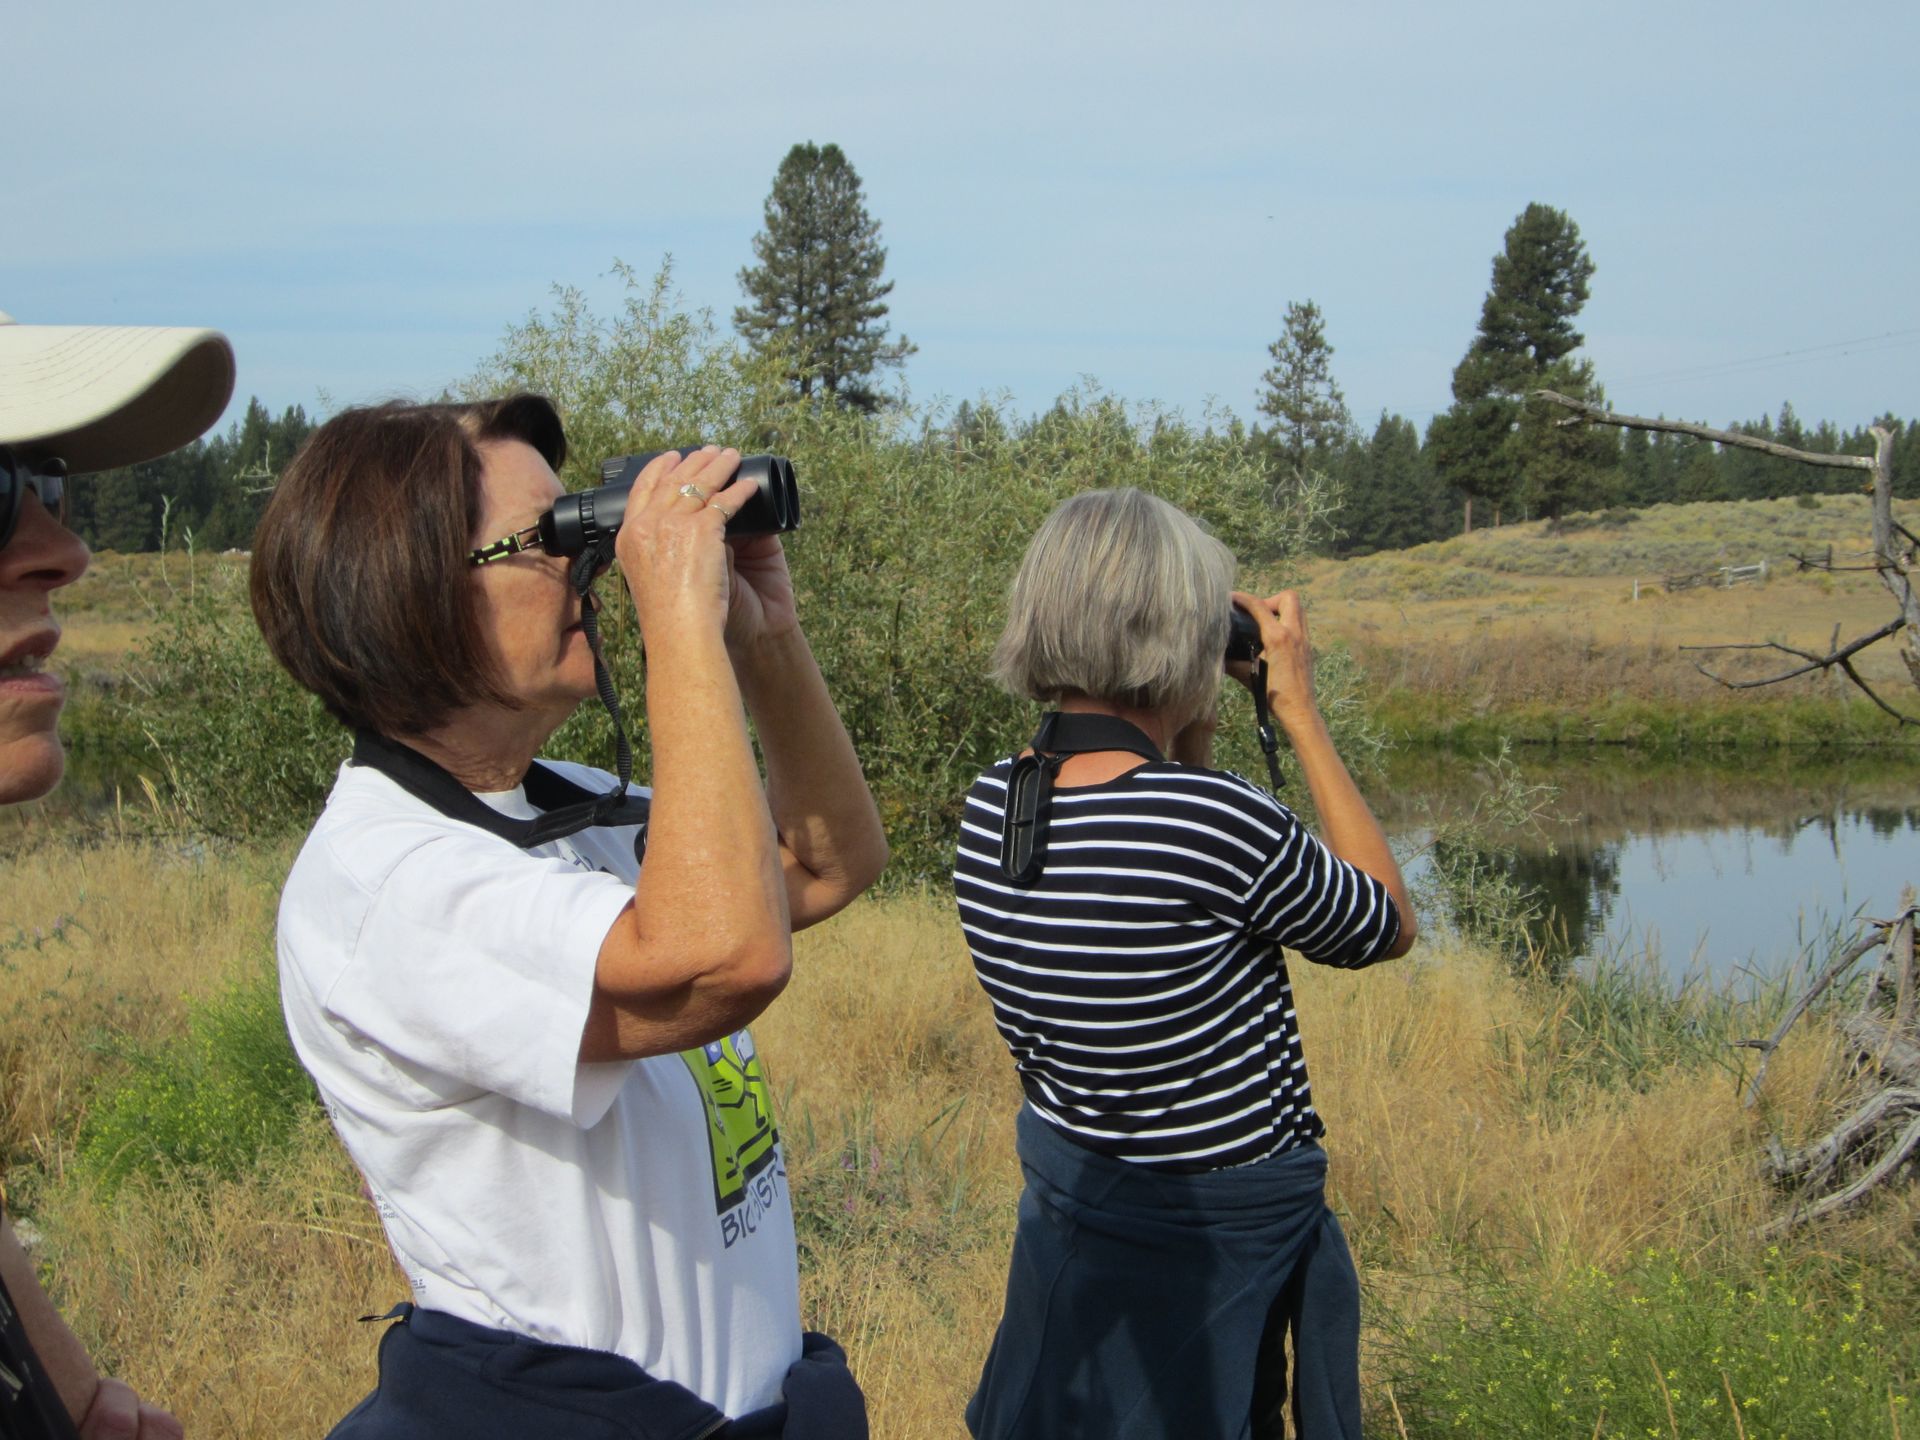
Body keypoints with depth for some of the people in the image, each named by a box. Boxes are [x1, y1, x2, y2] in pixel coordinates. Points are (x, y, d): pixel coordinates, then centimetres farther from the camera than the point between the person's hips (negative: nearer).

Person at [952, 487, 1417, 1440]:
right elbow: (1389, 923, -7)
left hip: (1064, 1211, 7)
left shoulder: (990, 807, -6)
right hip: (1221, 1254, -6)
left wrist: (1194, 740, 5)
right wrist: (1299, 712, -4)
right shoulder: (1215, 820, -28)